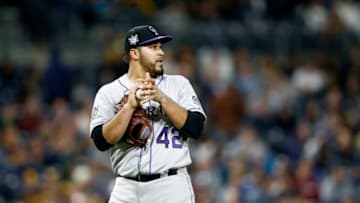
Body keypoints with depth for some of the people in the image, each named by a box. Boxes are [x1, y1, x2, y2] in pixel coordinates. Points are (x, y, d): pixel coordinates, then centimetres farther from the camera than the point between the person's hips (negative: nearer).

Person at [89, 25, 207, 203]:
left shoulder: (178, 84, 9)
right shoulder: (108, 92, 7)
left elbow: (195, 128, -3)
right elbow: (101, 141, -5)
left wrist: (162, 98, -13)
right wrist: (130, 105, -15)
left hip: (172, 187, 0)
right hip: (128, 188, 0)